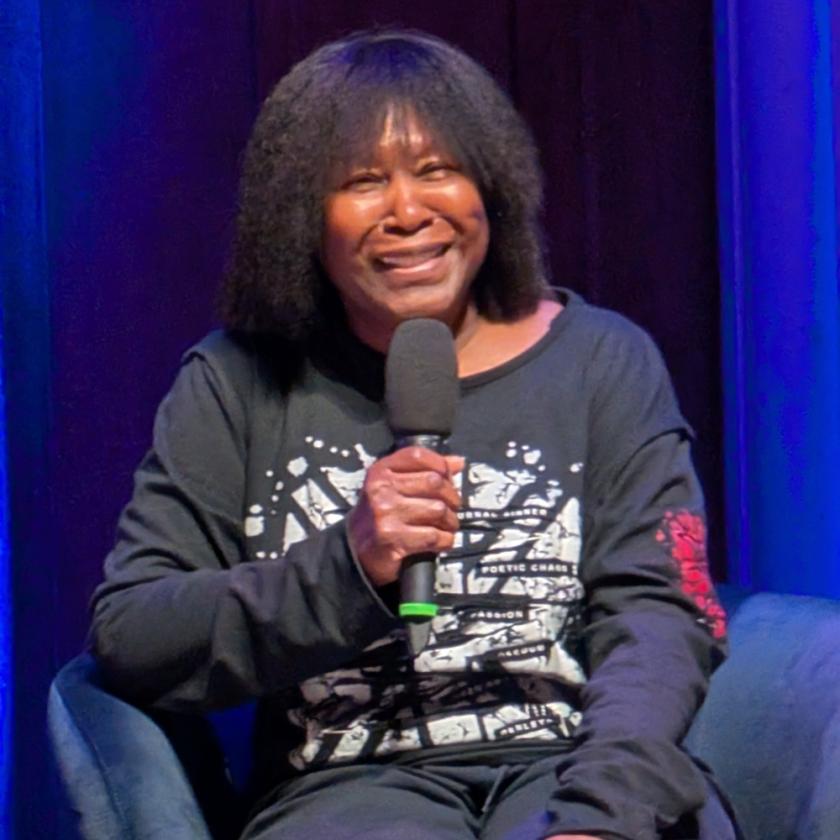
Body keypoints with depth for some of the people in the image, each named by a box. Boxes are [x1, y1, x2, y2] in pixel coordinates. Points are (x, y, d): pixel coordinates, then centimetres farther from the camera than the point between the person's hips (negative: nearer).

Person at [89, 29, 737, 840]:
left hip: (566, 764, 1)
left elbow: (659, 614, -1)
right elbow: (124, 636, 3)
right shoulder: (235, 384, 11)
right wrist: (348, 566, -11)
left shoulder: (604, 362, 11)